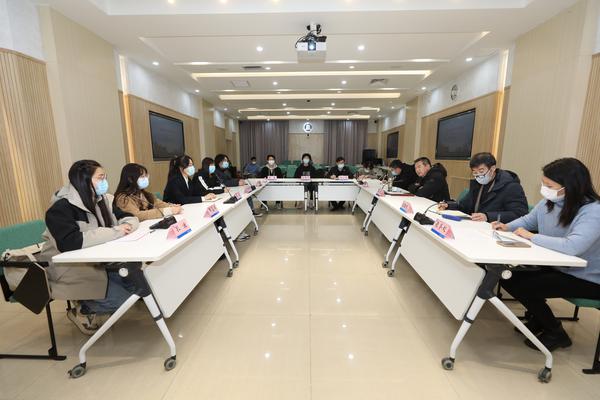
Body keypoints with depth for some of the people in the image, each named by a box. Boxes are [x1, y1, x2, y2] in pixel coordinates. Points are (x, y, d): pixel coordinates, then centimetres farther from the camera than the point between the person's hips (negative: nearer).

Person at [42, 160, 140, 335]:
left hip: (96, 262, 7)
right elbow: (69, 242, -35)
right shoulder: (61, 208, -20)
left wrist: (127, 225, -20)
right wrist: (114, 232, -31)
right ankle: (81, 311, 13)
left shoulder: (102, 200, 1)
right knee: (120, 298, -18)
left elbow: (130, 217, 5)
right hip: (69, 269, -7)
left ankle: (87, 306, 16)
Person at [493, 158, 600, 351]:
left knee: (524, 287, -19)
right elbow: (527, 220, 12)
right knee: (508, 278, -2)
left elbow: (572, 246, -42)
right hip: (555, 267, 7)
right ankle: (538, 319, 25)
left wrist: (531, 236, -30)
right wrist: (507, 226, -8)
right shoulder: (548, 202, -6)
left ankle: (556, 334, 11)